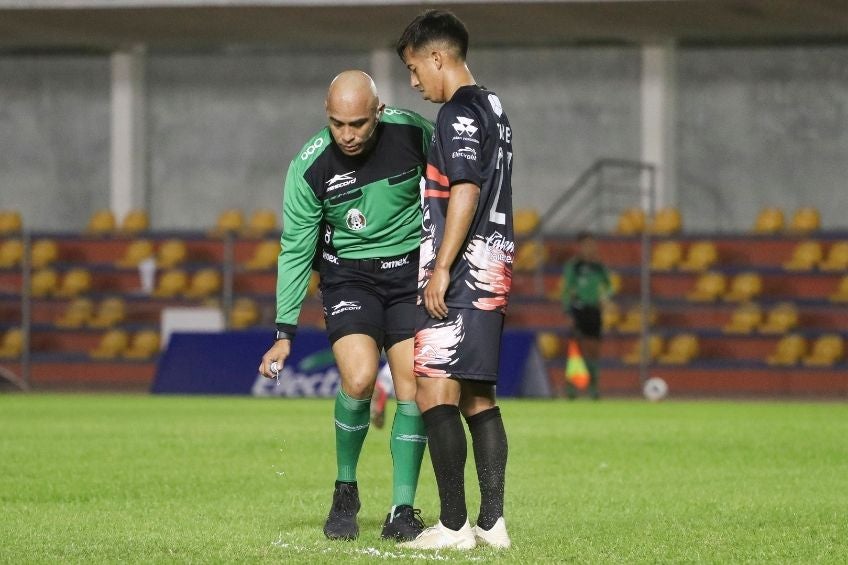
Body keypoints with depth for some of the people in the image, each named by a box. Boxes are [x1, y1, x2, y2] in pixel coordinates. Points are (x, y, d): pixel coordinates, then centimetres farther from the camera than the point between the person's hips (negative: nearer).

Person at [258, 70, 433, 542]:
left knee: (413, 390, -8)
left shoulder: (414, 134, -14)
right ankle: (346, 493, 3)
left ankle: (403, 512, 3)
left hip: (411, 270, 1)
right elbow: (295, 251, -8)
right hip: (348, 274, -1)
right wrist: (285, 333, -9)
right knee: (359, 379, -21)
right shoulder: (310, 166, -16)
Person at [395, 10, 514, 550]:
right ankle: (492, 522, 10)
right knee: (478, 397, 11)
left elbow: (465, 192, -19)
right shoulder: (494, 108, 18)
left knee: (435, 393, -11)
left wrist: (441, 269, -20)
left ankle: (453, 525, -14)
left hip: (459, 275, -10)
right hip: (494, 271, 10)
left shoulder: (459, 112, -11)